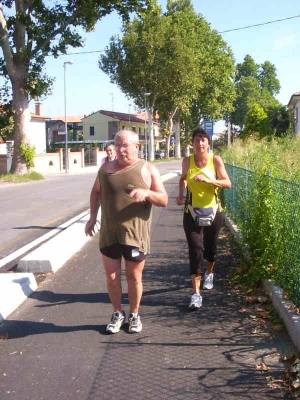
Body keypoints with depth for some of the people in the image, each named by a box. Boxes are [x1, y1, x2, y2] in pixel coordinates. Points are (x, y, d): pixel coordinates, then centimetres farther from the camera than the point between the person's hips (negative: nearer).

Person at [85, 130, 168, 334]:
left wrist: (146, 192, -22)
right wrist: (93, 217, 9)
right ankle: (118, 314, 27)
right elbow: (96, 192, 20)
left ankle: (134, 315, 28)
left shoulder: (148, 170, -2)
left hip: (136, 233, -2)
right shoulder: (106, 168, 6)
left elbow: (164, 200, -3)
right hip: (109, 233, 3)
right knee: (111, 276, 8)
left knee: (134, 276, 9)